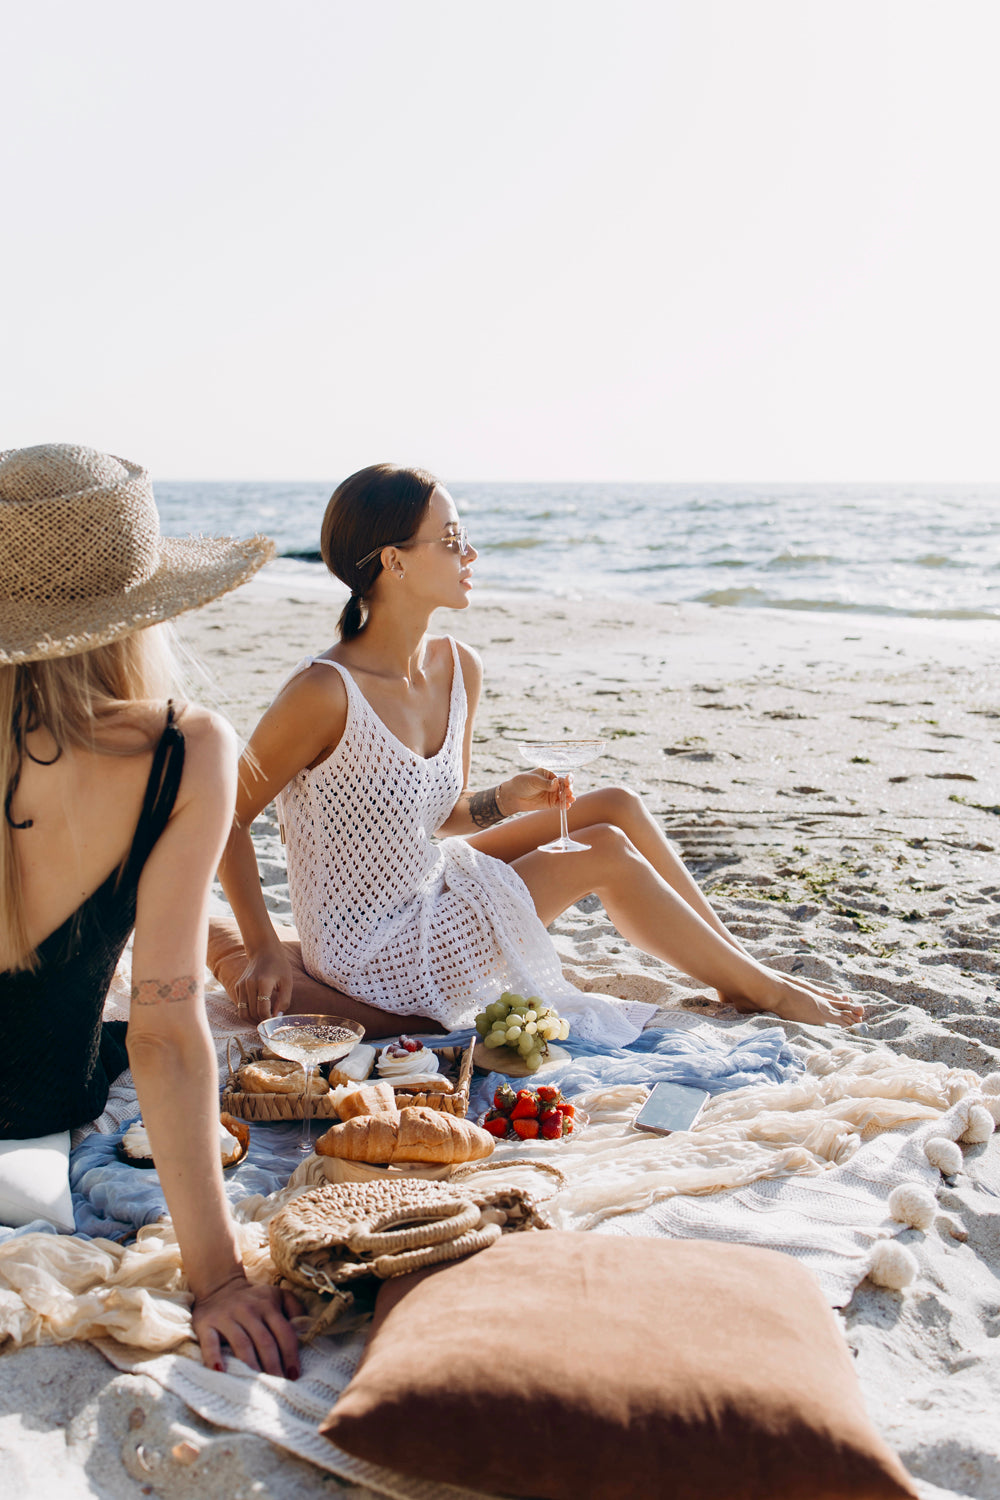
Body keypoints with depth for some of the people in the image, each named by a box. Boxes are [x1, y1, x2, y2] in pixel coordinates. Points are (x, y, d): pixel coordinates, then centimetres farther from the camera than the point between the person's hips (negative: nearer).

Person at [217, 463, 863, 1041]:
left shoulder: (460, 669, -2)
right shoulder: (324, 692, -26)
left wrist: (507, 798, -10)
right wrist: (265, 949, -15)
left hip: (431, 888, 8)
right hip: (370, 955, -8)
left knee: (616, 806, 0)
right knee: (605, 853, -12)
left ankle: (741, 960, 13)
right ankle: (757, 989, 7)